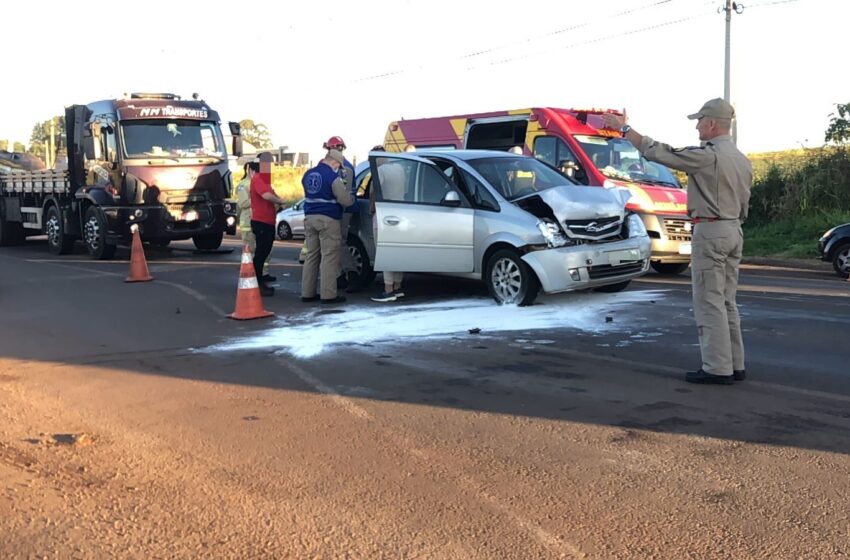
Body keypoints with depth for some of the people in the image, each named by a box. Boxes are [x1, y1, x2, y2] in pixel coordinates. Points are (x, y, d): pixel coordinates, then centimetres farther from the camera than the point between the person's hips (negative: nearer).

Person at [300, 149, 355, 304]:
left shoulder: (308, 174, 11)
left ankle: (307, 293, 13)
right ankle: (328, 295, -5)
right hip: (328, 220, -7)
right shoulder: (333, 177, -12)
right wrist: (351, 196, 9)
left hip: (309, 218, 7)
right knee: (329, 257, -3)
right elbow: (346, 201, -14)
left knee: (311, 256, 12)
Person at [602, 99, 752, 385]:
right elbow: (743, 204, 17)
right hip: (734, 231, 9)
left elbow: (658, 152, -14)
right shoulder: (743, 160, 13)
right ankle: (735, 365, 16)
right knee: (727, 303, 13)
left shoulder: (707, 156, -15)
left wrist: (624, 128, -6)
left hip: (709, 232, -9)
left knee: (709, 303, -4)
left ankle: (717, 368, -3)